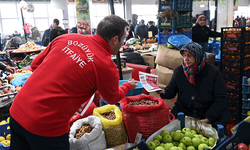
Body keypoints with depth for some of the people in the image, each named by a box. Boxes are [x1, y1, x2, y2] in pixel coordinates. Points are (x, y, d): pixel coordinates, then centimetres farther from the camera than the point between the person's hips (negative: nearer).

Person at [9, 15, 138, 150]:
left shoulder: (67, 38, 0)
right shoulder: (106, 67, -14)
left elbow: (35, 64, 11)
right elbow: (113, 98, 7)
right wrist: (128, 86, 27)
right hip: (45, 126, -6)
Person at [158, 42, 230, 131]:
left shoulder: (213, 72, -5)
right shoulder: (178, 71, 4)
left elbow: (221, 99, -6)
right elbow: (171, 92, 7)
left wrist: (208, 119, -14)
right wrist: (163, 92, -18)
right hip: (183, 113, 2)